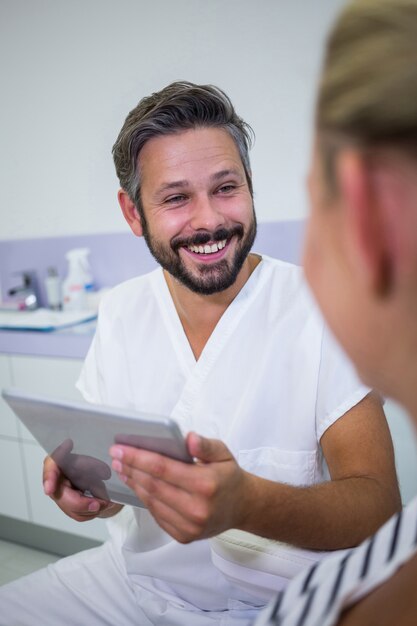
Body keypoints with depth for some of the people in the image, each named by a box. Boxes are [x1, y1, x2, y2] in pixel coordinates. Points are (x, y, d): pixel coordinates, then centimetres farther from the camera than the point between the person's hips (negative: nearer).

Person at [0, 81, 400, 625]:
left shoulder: (322, 309, -17)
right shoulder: (119, 312, -2)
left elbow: (379, 505, -21)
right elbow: (103, 453, 4)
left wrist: (246, 503, -40)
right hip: (128, 576, 4)